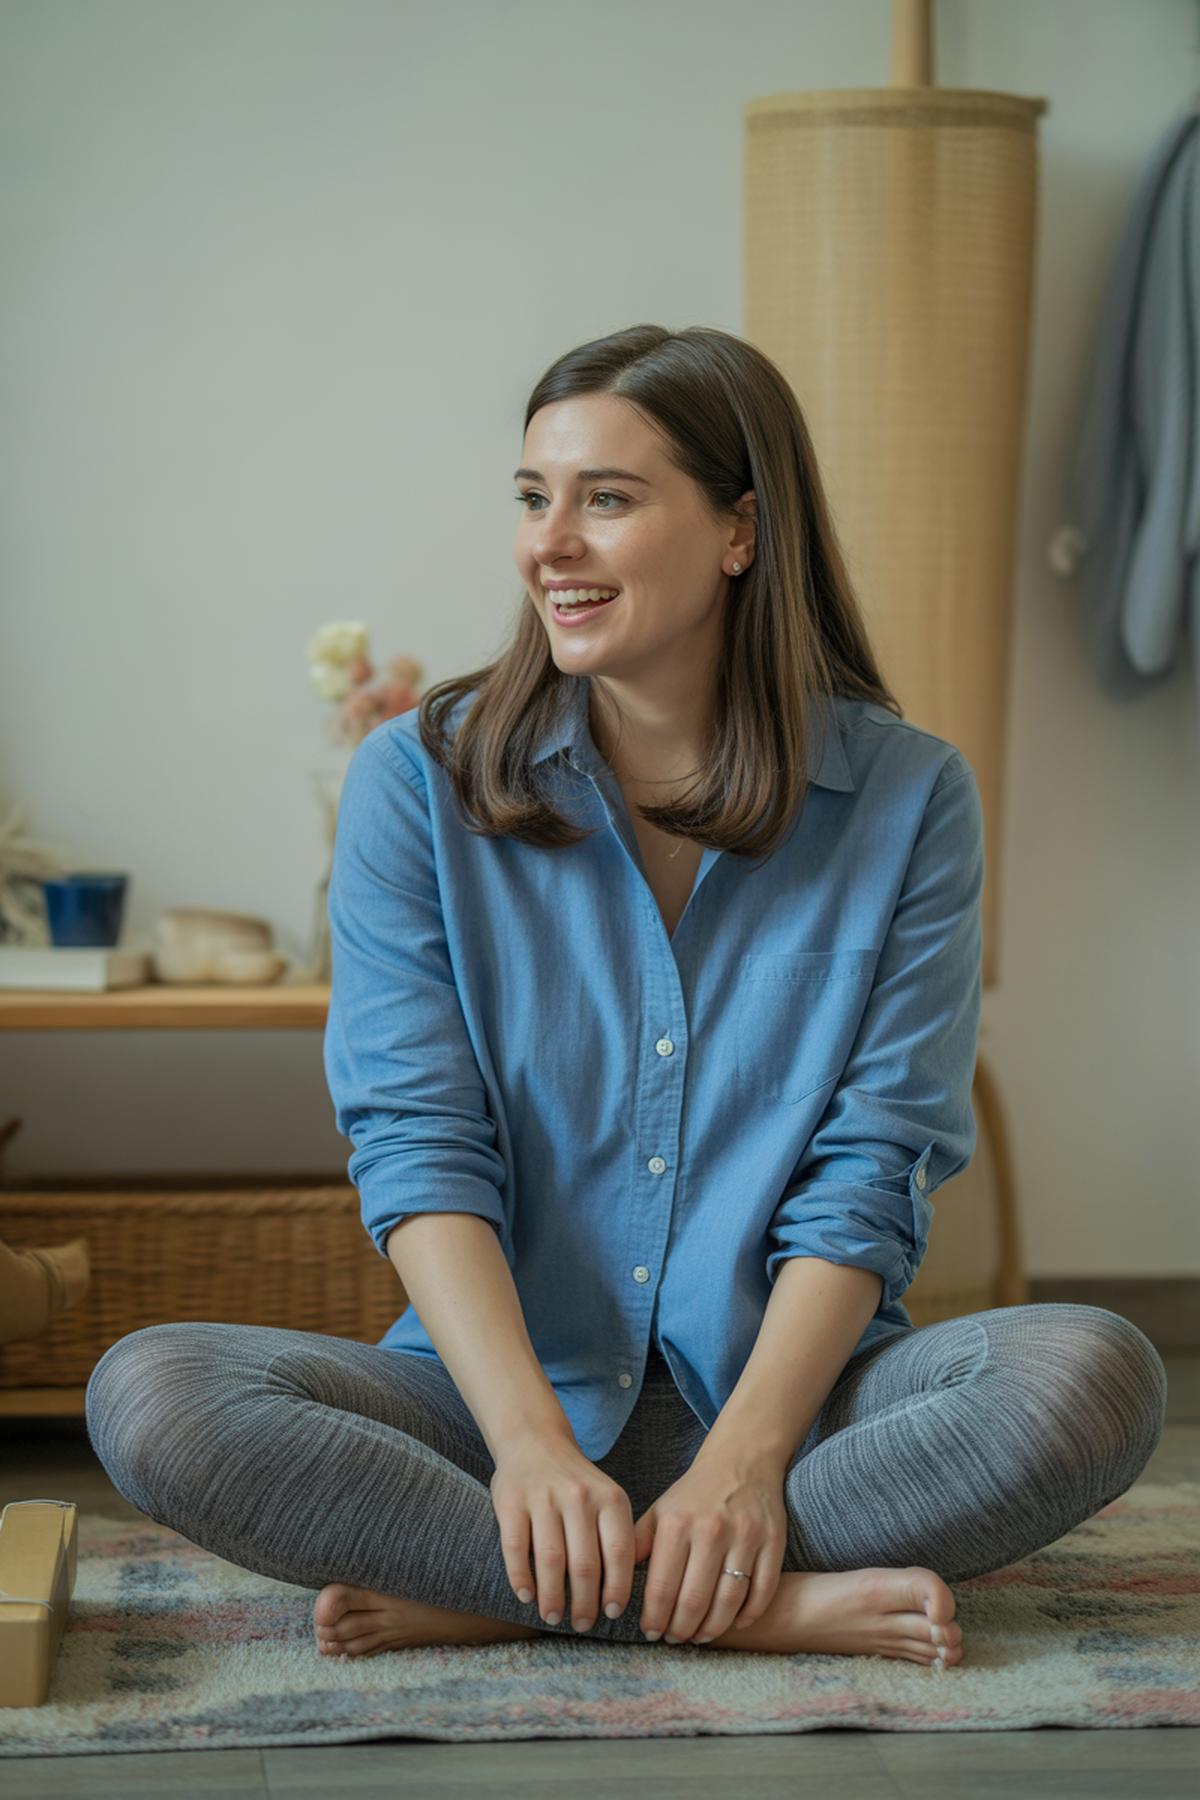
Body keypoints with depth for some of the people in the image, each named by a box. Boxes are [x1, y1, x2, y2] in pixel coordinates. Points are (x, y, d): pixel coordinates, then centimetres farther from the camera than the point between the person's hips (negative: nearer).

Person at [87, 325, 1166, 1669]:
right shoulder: (419, 782, 0)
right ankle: (770, 1602, -25)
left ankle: (484, 1598, -22)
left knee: (1095, 1378, -29)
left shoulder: (907, 800, 0)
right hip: (497, 1391, 0)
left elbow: (869, 1173, -5)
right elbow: (417, 1143, -7)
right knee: (152, 1395, -26)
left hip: (789, 1392, 0)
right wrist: (530, 1442, -23)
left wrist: (745, 1458, -21)